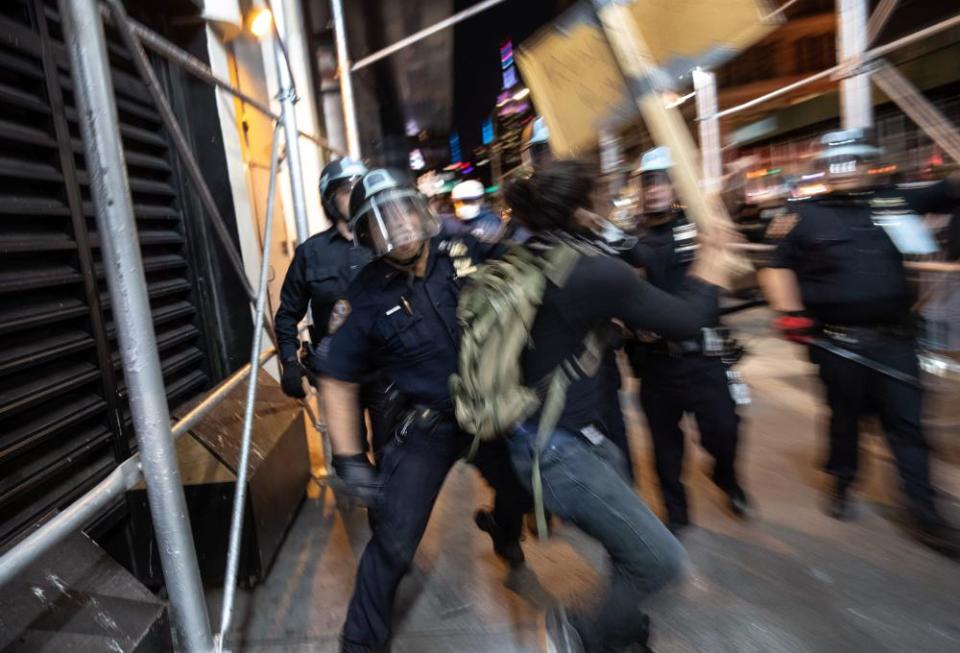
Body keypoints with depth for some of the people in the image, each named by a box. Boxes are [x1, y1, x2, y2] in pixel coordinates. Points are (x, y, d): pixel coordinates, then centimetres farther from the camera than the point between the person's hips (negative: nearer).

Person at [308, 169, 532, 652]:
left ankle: (503, 531, 64)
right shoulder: (365, 299, -16)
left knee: (523, 491, 25)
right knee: (394, 541, -2)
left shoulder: (467, 252, -12)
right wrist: (349, 458, -10)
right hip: (429, 425, -3)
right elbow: (337, 379, -7)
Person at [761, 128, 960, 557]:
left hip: (894, 338, 2)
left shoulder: (897, 199, 7)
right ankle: (842, 483, 33)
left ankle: (925, 513, 17)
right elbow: (778, 268, 3)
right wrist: (790, 312, -8)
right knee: (845, 414, 12)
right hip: (838, 340, -2)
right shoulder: (806, 215, 0)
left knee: (906, 421, 7)